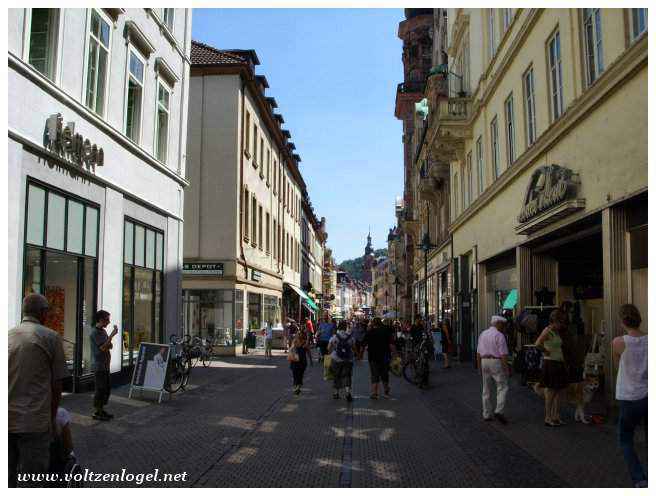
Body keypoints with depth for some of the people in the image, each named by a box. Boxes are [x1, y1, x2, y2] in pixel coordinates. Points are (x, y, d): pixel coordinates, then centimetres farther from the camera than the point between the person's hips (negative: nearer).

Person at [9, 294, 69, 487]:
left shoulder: (7, 336, 9)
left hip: (6, 420, 5)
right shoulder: (51, 337, -4)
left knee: (8, 479, 15)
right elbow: (56, 385, -3)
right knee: (32, 480, 3)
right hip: (33, 421, -5)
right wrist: (52, 418, 10)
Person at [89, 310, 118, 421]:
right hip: (98, 366, -9)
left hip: (105, 365, 9)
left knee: (107, 388, 13)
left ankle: (101, 410, 23)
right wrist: (112, 335, -22)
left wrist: (109, 344, -2)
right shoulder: (94, 333, -15)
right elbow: (103, 347, -22)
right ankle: (97, 413, 5)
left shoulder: (103, 331, 14)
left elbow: (109, 346, 21)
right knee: (100, 389, -4)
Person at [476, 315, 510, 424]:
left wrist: (480, 367, 17)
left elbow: (478, 353, 12)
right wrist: (506, 368, -11)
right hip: (496, 362, -6)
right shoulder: (499, 335, -9)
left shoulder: (483, 334, 11)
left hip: (484, 361, 7)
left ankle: (486, 414, 16)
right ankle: (499, 411, -12)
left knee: (486, 389, 12)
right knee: (502, 387, 0)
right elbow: (503, 354, -14)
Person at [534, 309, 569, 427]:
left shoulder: (557, 331, 14)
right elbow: (537, 344, -29)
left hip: (559, 364, 9)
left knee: (561, 391, 11)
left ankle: (556, 417, 21)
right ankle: (548, 418, 7)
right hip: (550, 363, -9)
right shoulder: (548, 331, -14)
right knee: (550, 392, -2)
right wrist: (547, 352, -16)